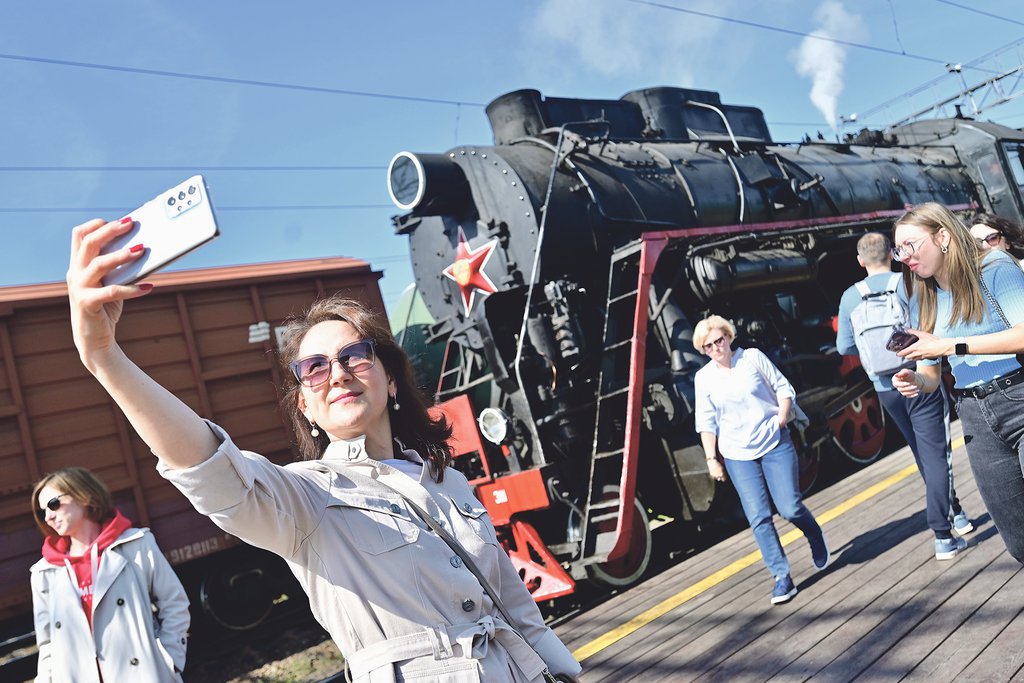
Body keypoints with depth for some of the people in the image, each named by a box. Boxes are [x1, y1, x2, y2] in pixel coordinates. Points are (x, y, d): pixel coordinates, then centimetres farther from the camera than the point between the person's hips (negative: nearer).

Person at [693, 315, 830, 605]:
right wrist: (711, 458, -3)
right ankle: (782, 577, 4)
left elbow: (783, 388, 4)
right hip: (738, 455, 1)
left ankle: (815, 538, 29)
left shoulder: (752, 357, -2)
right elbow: (706, 422, 1)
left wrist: (782, 418, -9)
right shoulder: (703, 378, 1)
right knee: (759, 518, -5)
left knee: (790, 507, -5)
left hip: (775, 444, -1)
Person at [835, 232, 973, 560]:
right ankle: (942, 536, -1)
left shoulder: (850, 296, 1)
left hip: (886, 388, 4)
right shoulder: (907, 282, -7)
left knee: (925, 456, 18)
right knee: (936, 454, 0)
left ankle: (955, 513, 29)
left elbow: (845, 346, 2)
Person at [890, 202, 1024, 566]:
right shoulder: (928, 301, 12)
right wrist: (915, 381, -10)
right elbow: (931, 376, 14)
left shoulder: (994, 269, -6)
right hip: (976, 418, 6)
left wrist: (950, 346, -18)